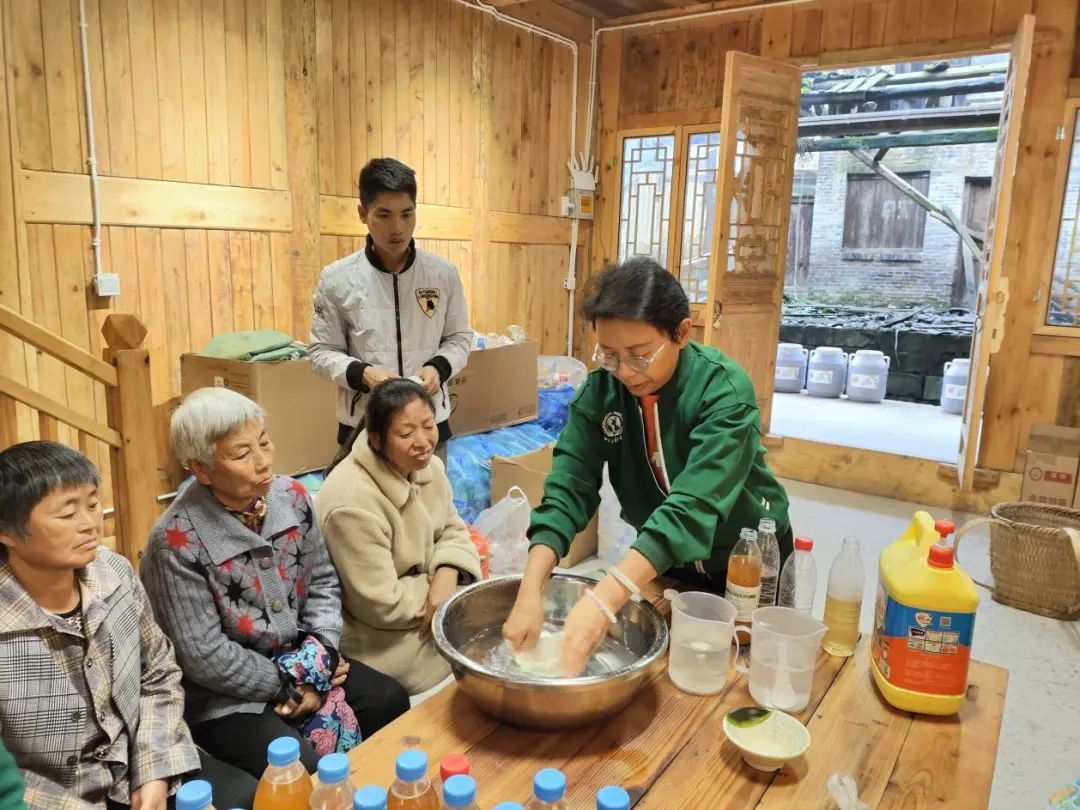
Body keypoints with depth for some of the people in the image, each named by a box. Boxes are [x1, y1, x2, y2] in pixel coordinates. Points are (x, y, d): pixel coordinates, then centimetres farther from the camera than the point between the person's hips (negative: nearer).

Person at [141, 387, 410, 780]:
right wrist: (289, 687, -14)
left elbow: (322, 581, 4)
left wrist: (323, 651, -11)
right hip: (224, 697, -6)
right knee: (307, 774, -21)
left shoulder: (292, 497, -7)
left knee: (391, 701, -2)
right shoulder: (178, 542, -25)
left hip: (301, 665, 6)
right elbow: (205, 659, -21)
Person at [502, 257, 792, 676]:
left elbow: (692, 508, -41)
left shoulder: (724, 392, -31)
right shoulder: (600, 389, -18)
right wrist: (531, 590, -39)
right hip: (663, 562, 3)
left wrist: (604, 599, -52)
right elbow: (569, 486, -24)